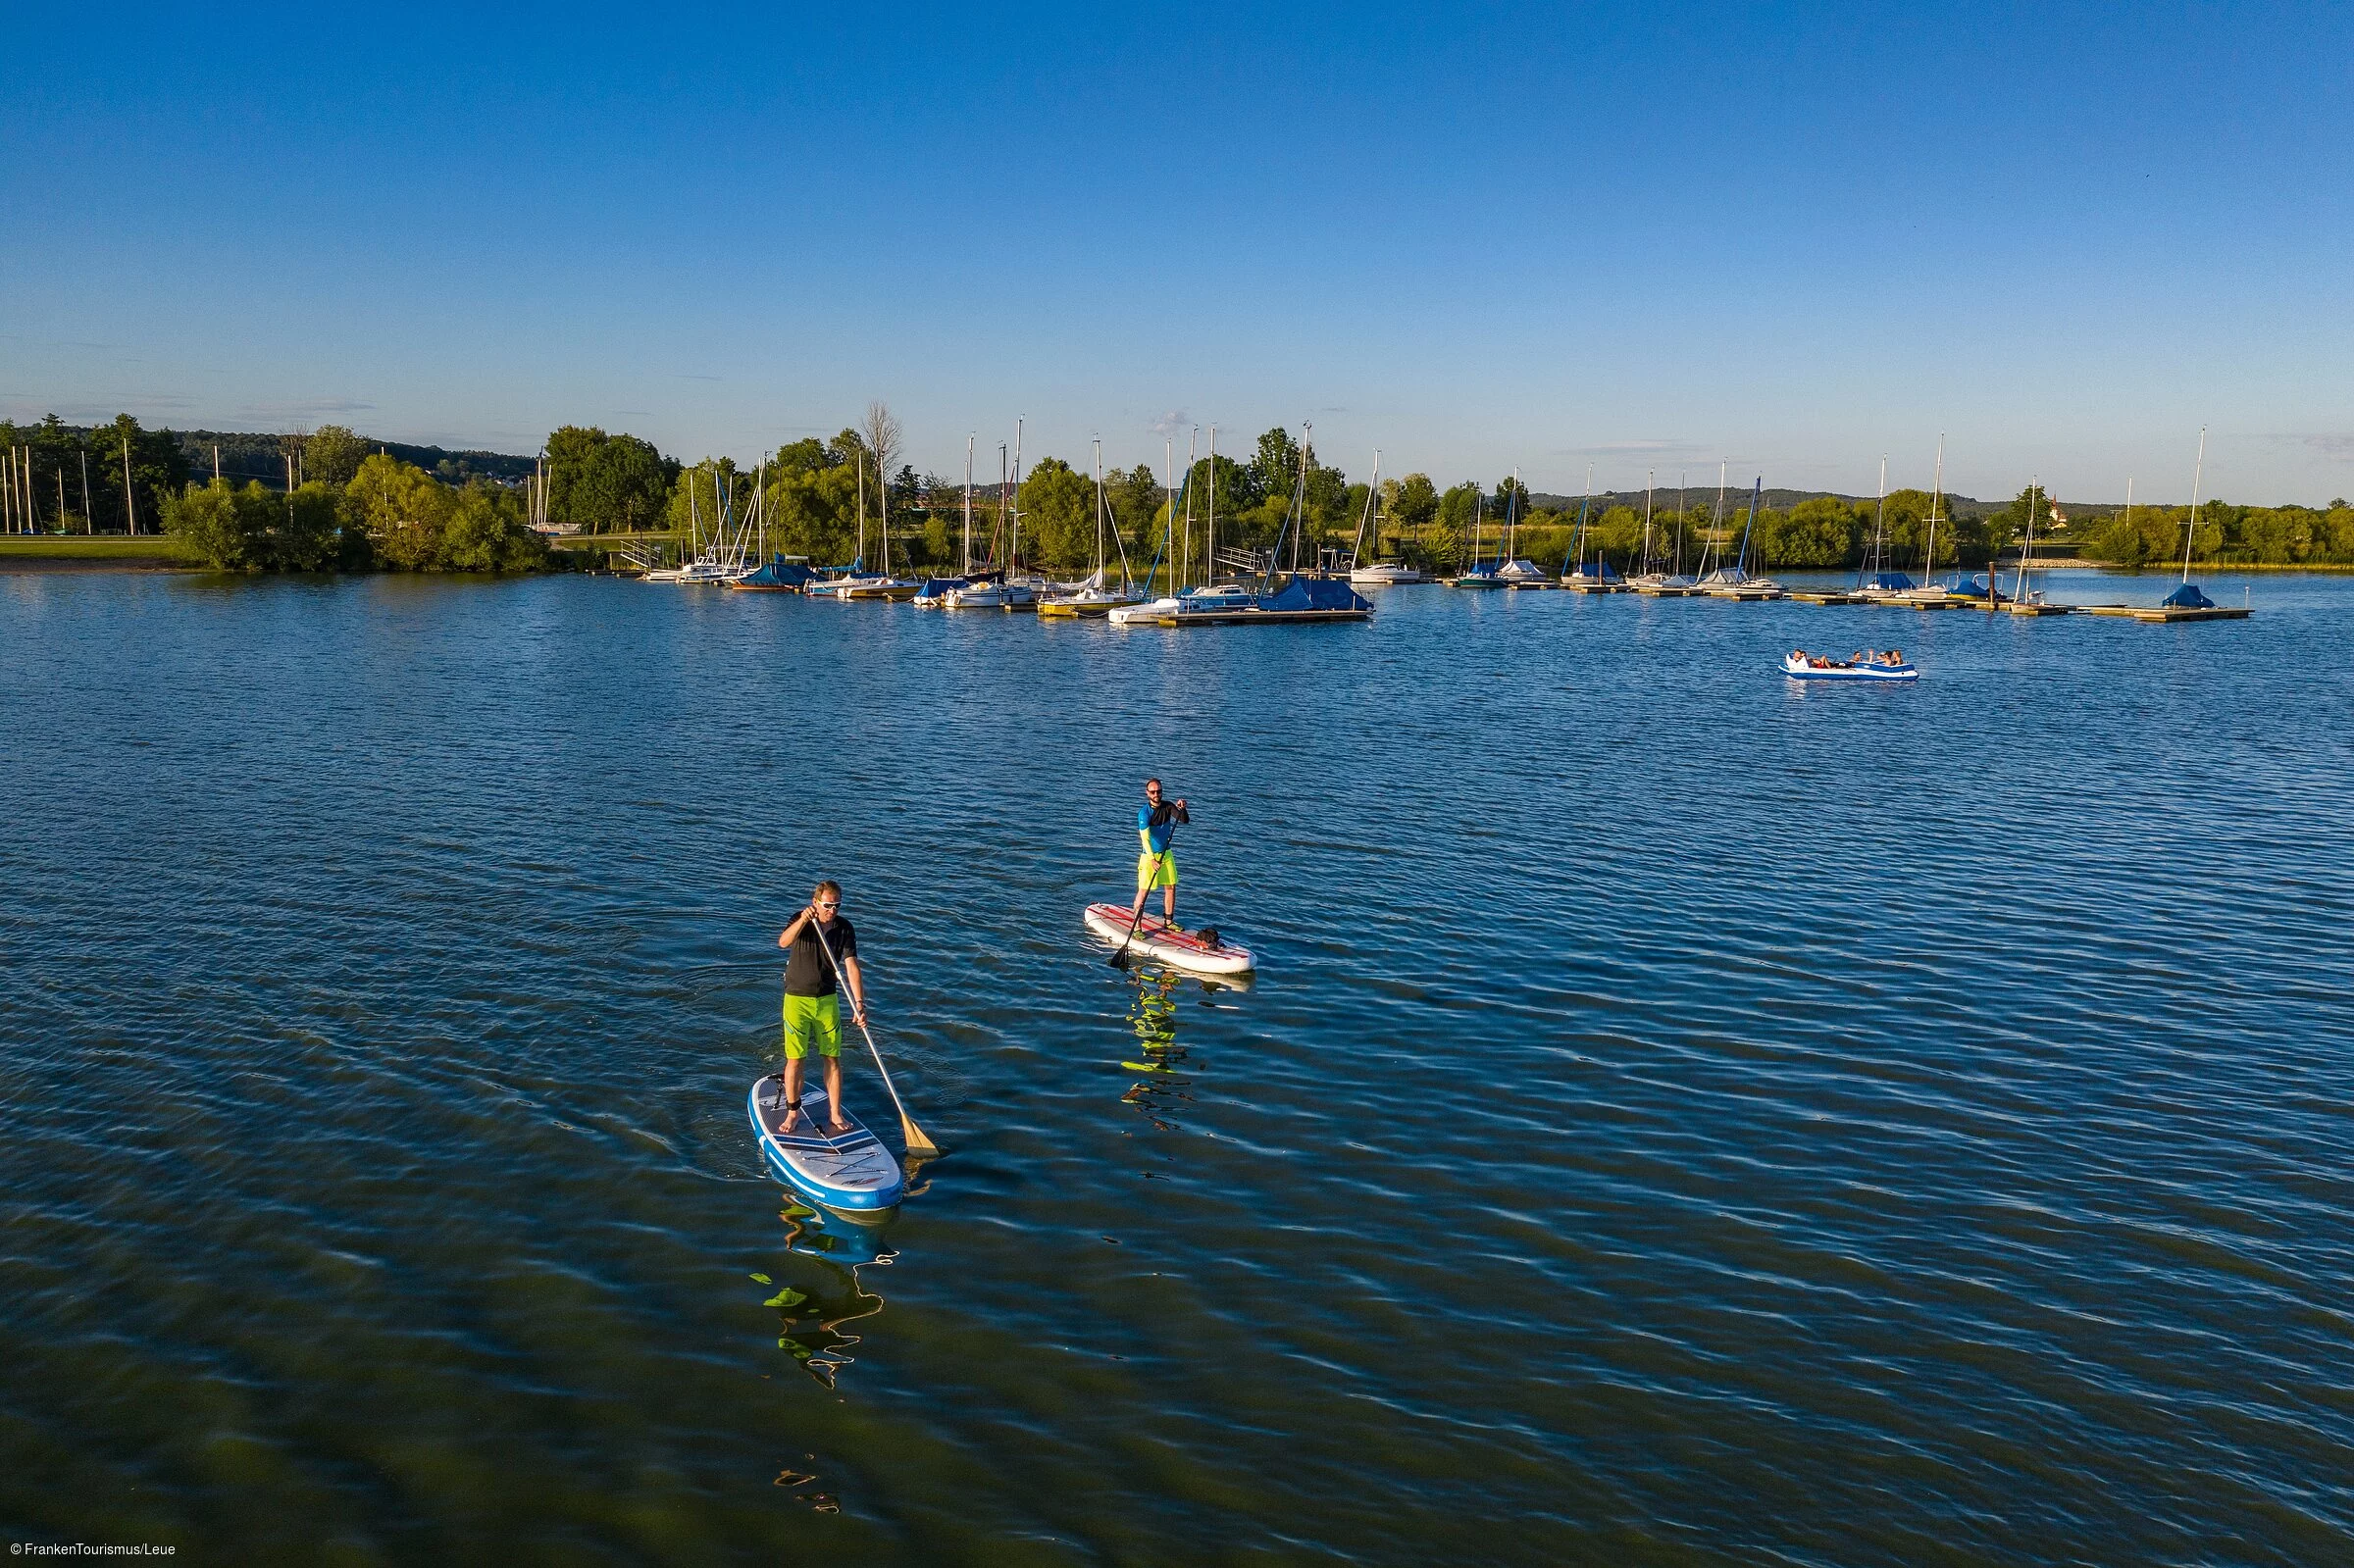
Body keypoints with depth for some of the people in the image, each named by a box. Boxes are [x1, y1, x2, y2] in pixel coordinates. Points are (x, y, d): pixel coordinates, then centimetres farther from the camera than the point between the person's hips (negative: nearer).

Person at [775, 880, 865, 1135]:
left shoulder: (845, 928, -6)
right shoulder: (801, 920, -10)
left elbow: (851, 967, -12)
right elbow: (783, 942, -31)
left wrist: (859, 1004, -22)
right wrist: (803, 920, -48)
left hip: (828, 999, 2)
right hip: (797, 999, -2)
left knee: (833, 1058, 5)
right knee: (795, 1059, 0)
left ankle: (834, 1114, 17)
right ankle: (793, 1112, 17)